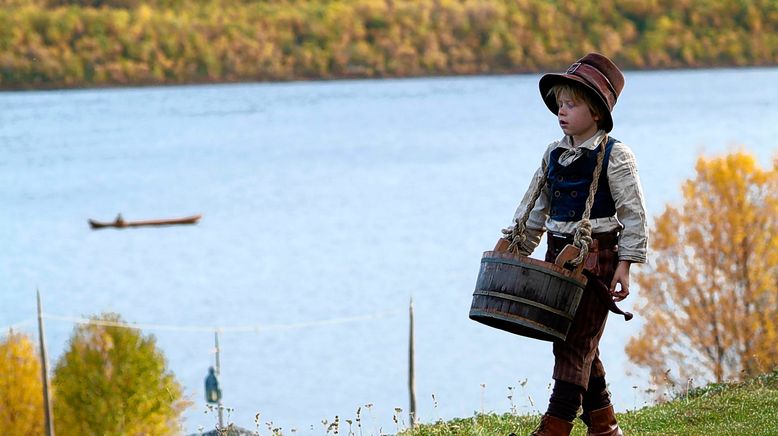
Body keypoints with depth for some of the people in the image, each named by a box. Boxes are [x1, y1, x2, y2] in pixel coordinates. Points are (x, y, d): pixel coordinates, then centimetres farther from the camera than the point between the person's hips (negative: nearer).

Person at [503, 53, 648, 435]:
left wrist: (624, 266, -14)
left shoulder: (614, 156, -9)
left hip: (597, 258, -7)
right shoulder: (554, 154, 10)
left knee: (575, 342, -9)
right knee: (582, 345, 11)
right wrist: (517, 250, 13)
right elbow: (535, 206, 17)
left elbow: (634, 214, -10)